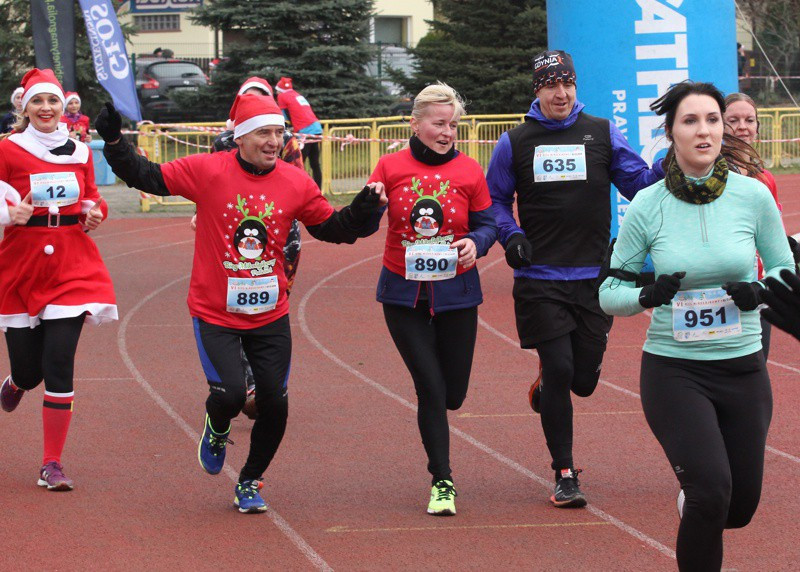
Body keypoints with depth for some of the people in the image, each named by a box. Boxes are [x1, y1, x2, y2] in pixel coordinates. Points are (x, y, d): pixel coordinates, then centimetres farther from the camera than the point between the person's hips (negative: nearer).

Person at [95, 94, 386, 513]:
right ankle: (216, 430, 22)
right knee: (230, 394, -17)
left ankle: (250, 482, 25)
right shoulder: (206, 171, -10)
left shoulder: (296, 183, -1)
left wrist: (363, 211, -7)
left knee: (274, 404, 1)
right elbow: (147, 178, -3)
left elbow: (332, 228, 11)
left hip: (270, 315, 3)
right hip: (215, 313, -3)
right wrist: (114, 141, -14)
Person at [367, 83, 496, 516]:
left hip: (455, 293, 1)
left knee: (453, 394, 6)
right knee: (430, 389, -7)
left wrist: (476, 243, -16)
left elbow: (487, 223, 6)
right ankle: (442, 483, 4)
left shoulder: (469, 171, 0)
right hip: (404, 294, -1)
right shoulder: (391, 167, -1)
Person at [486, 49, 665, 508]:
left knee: (584, 380, 2)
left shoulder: (603, 134, 6)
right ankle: (565, 475, 5)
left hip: (594, 278, 1)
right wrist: (510, 235, -5)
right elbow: (496, 200, 13)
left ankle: (546, 390, 40)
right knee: (558, 371, -8)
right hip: (540, 279, -1)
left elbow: (641, 186, 5)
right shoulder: (515, 142, 5)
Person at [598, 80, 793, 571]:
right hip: (674, 369, -2)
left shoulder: (753, 195, -5)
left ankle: (692, 499, 46)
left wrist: (760, 291, -15)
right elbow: (610, 292, 1)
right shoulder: (647, 206, -7)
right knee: (712, 489, -21)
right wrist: (646, 296, -20)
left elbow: (785, 269, 7)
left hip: (743, 369, 2)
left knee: (740, 507, 10)